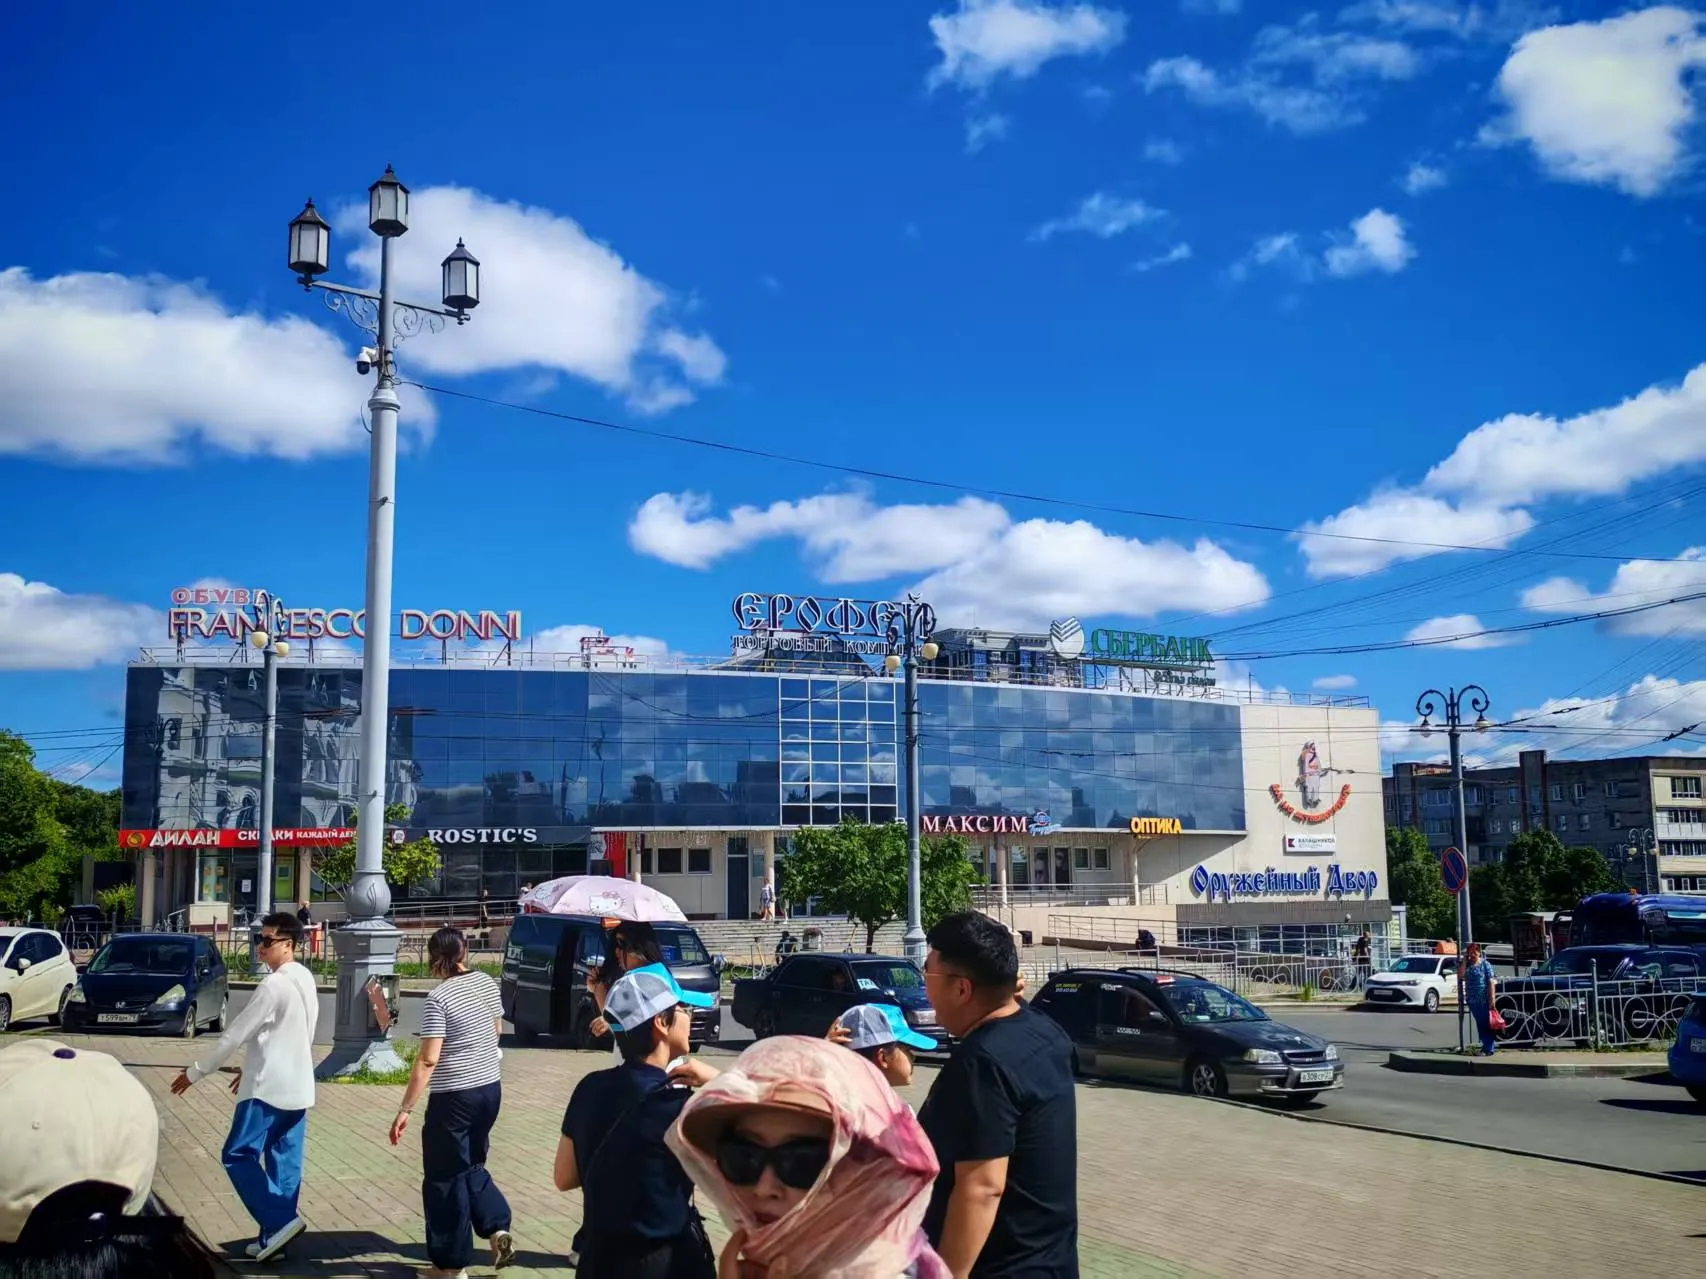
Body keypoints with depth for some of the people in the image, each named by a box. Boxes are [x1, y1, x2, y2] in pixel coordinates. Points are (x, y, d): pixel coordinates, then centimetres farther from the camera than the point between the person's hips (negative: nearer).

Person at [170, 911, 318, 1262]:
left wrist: (195, 1072, -5)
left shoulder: (274, 985, -18)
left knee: (238, 1156, -1)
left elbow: (235, 1034, -14)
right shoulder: (305, 979, 10)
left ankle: (279, 1222, -8)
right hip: (297, 1087, 9)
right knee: (284, 1162, 10)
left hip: (269, 1088, -9)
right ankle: (273, 1237, 13)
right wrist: (251, 1068, 24)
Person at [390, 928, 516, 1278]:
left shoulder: (438, 998, -18)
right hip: (490, 1088, 7)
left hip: (454, 1096, -7)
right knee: (471, 1165, 24)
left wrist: (404, 1110, -17)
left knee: (445, 1178, 7)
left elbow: (428, 1060, -21)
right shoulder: (487, 983, 2)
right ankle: (497, 1228, 9)